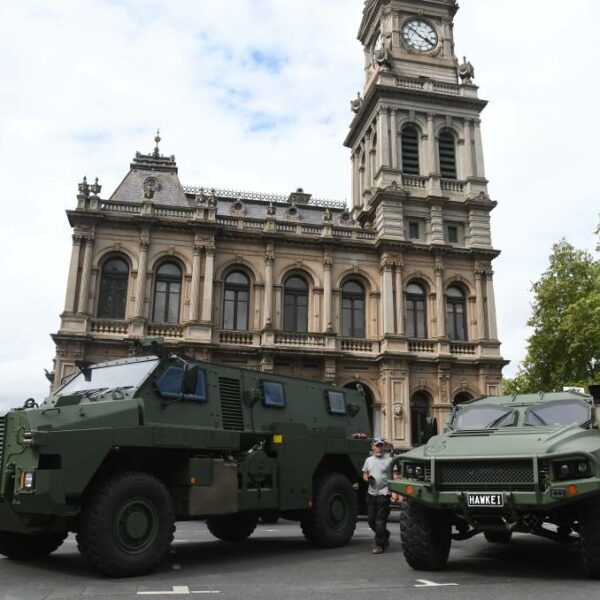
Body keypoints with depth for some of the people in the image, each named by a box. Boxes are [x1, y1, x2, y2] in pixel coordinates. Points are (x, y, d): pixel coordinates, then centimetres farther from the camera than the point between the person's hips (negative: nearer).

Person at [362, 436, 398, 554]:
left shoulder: (389, 460, -3)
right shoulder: (369, 460, 13)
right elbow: (364, 474, 21)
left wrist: (395, 493, -18)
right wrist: (367, 478, -4)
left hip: (384, 493, -6)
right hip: (371, 493, 6)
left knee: (380, 520, -7)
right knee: (371, 520, 11)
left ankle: (380, 545, 2)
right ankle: (385, 536, 32)